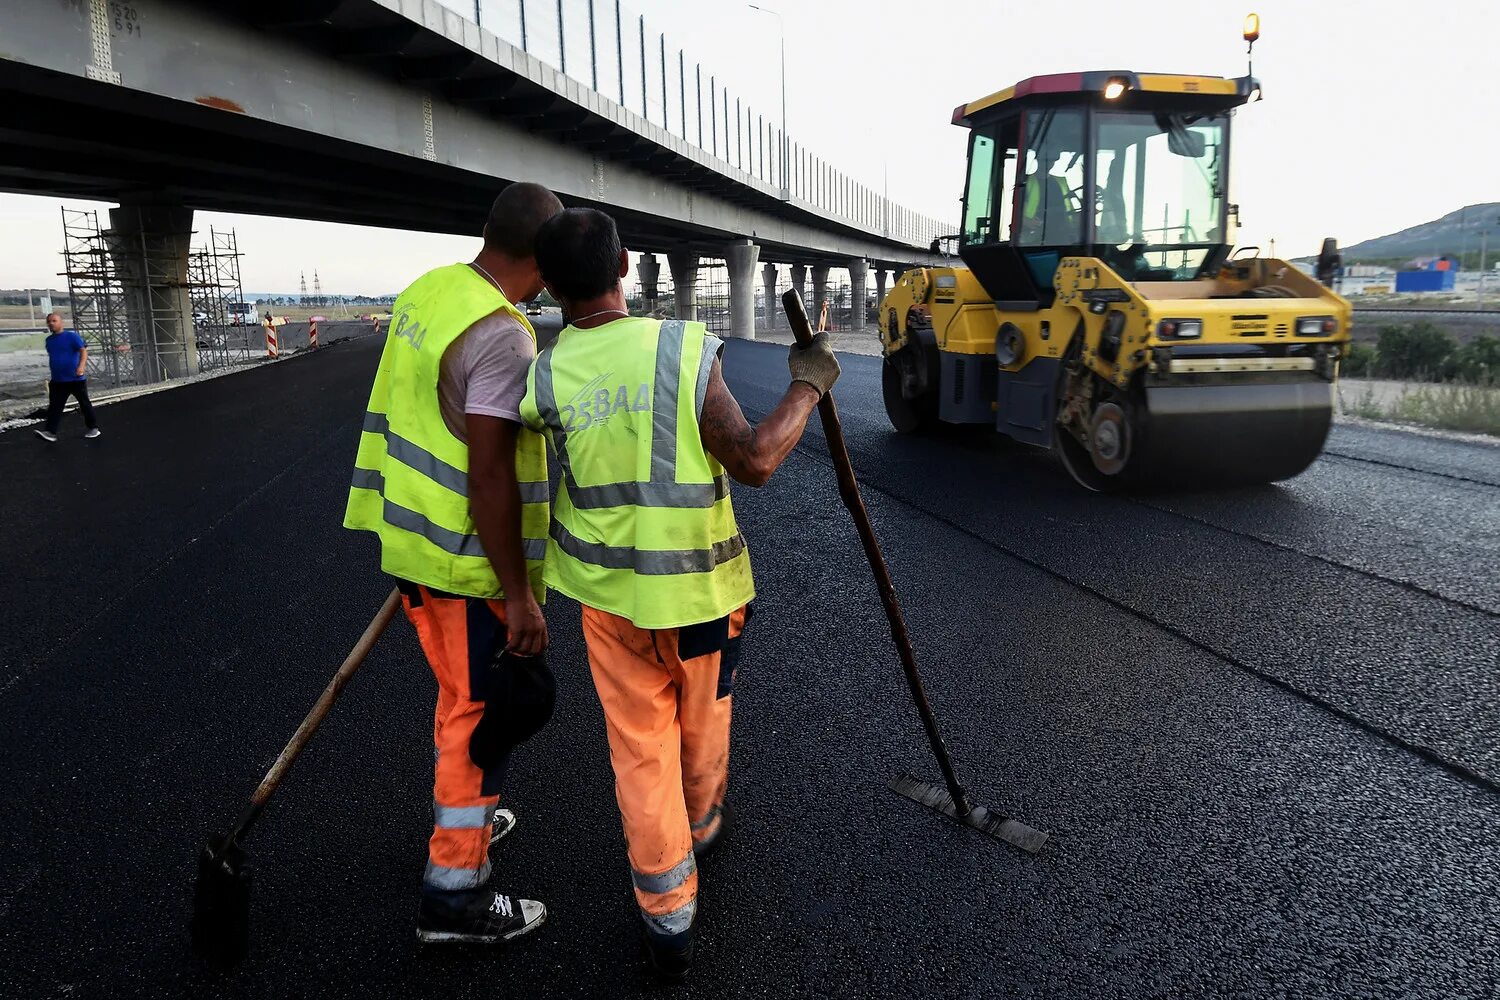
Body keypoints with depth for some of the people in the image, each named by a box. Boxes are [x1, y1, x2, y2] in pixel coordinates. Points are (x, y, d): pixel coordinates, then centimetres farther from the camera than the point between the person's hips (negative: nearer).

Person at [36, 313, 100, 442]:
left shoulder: (71, 336, -9)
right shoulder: (49, 340, 12)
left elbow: (83, 351, -19)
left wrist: (81, 366, -36)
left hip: (76, 379, -6)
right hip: (57, 380, 6)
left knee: (84, 404, 6)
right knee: (54, 406, -3)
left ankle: (93, 428, 18)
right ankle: (50, 432, -9)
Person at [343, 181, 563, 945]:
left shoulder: (427, 291, 5)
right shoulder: (503, 335, -23)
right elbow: (489, 473, -26)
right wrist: (519, 595, -21)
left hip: (416, 535, 9)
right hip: (468, 560, -9)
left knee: (463, 695, 25)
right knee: (485, 712, 4)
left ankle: (462, 817, 43)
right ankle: (453, 892, 15)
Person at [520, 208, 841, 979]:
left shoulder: (544, 377, -9)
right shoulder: (684, 349, -16)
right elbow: (753, 461, -16)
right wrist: (807, 387, -4)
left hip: (607, 589, 1)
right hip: (698, 583, -1)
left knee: (640, 749, 13)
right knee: (702, 727, 24)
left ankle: (668, 915, 19)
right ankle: (702, 828, 50)